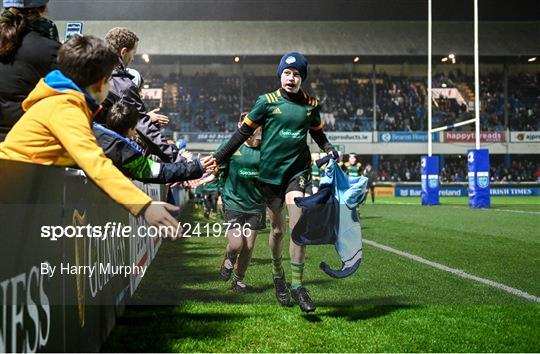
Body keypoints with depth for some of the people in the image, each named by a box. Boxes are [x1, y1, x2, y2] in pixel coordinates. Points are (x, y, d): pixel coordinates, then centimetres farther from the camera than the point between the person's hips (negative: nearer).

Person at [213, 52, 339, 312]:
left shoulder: (310, 105, 7)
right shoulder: (267, 102, -1)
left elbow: (318, 135, 23)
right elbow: (243, 132, 3)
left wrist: (330, 150, 6)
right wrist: (219, 159, -1)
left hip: (298, 170, 1)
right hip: (270, 172, -1)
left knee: (298, 227, -13)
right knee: (277, 229, 7)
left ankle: (297, 285, -4)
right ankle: (277, 273, 31)